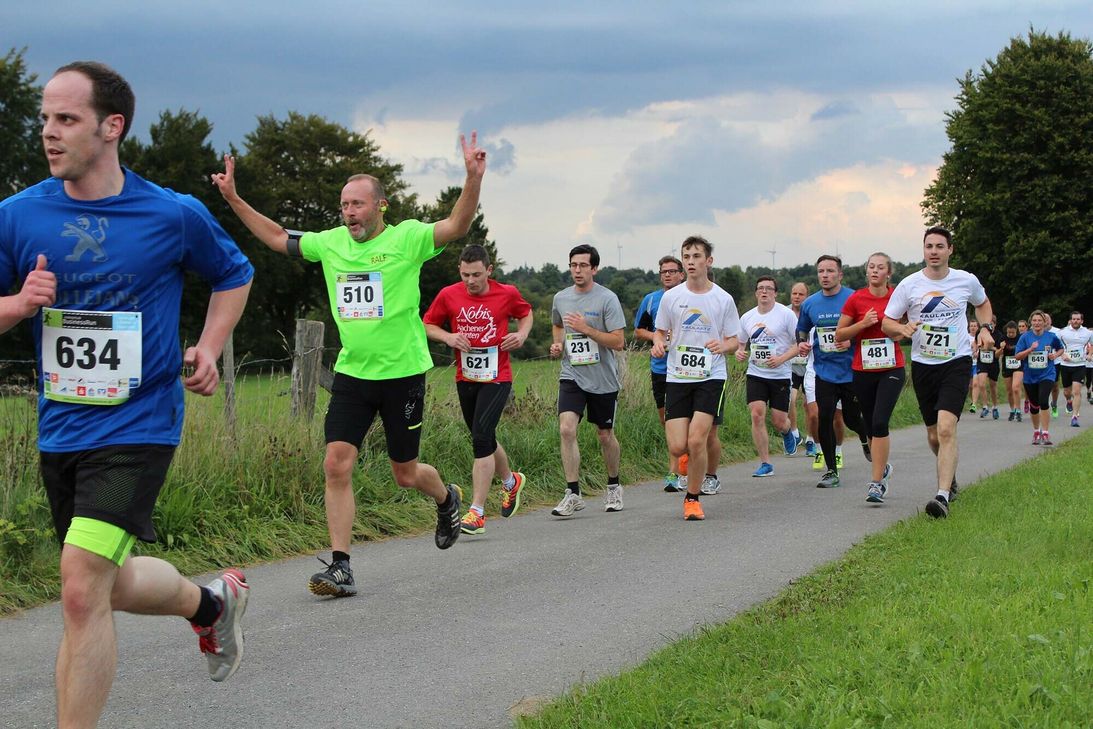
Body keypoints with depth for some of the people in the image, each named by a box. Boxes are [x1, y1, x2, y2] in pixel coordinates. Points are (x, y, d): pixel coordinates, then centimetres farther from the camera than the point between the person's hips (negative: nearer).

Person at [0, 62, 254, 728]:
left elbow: (234, 274, 14)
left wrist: (209, 349, 0)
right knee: (112, 585, 19)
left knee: (82, 589, -18)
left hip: (138, 424, -4)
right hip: (60, 428, 5)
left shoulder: (175, 215, -5)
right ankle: (211, 603, 49)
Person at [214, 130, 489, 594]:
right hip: (350, 374, 4)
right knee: (336, 465, -8)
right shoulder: (331, 243, 6)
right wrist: (233, 198, 13)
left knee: (406, 474, 9)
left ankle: (446, 499, 44)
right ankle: (340, 567, -4)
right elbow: (277, 239, 18)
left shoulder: (407, 238, -7)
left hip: (402, 374, -4)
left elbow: (457, 226, -21)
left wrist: (473, 178, -36)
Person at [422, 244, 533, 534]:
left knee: (481, 438, -17)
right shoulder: (448, 295, -3)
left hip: (496, 378, -4)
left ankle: (477, 513, -16)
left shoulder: (507, 294, -5)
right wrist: (448, 337, -11)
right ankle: (511, 481, 47)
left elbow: (526, 313, 15)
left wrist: (522, 334, -5)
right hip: (465, 379, 4)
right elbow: (427, 325, 8)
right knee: (483, 440, 17)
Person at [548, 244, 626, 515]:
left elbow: (618, 342, -14)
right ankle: (573, 494, -13)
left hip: (603, 380, -3)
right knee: (566, 429, -16)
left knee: (605, 435, 10)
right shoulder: (560, 298, 5)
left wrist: (585, 328, -21)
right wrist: (557, 344, 6)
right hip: (571, 376, 3)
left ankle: (613, 487, 33)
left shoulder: (607, 299, -10)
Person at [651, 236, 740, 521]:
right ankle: (694, 458, 33)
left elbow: (735, 341, 6)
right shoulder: (671, 297, 3)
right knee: (677, 447, -6)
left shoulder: (723, 299, -1)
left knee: (696, 440, -14)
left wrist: (723, 346, -17)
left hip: (711, 377, -2)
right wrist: (659, 344, -8)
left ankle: (692, 498, 6)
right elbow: (661, 332, 15)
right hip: (677, 378, 2)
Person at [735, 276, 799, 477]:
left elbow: (800, 343, -6)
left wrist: (781, 359, -19)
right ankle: (765, 463, -4)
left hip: (780, 375, -3)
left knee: (778, 421, -1)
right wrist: (739, 353, -3)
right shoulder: (747, 317, 7)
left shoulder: (786, 314, -6)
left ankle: (787, 433, 39)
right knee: (757, 415, -13)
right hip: (755, 374, 3)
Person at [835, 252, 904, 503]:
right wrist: (863, 324, -12)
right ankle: (883, 467, 37)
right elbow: (839, 335, 3)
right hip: (863, 371, 2)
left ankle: (876, 482, -12)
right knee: (871, 427, 9)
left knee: (880, 422, -16)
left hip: (892, 370, -2)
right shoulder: (856, 299, 0)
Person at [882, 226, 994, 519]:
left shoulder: (967, 281, 0)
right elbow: (886, 323, 2)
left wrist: (985, 328, 5)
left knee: (946, 428, -20)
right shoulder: (909, 285, -2)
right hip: (923, 364, 2)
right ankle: (950, 478, 41)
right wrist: (903, 328, -20)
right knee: (933, 434, 11)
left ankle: (943, 496, -25)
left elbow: (982, 303, 23)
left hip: (957, 362, -2)